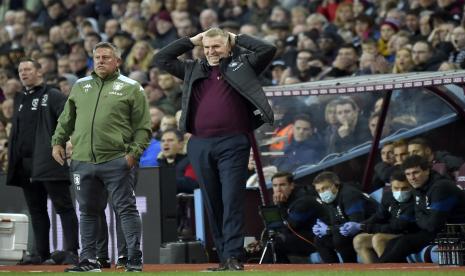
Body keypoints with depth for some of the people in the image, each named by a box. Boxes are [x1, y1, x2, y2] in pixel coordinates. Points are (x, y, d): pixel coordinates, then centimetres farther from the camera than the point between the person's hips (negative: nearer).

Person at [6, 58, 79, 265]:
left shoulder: (53, 95, -1)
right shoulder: (20, 99, 20)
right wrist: (10, 157, 16)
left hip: (49, 162, -7)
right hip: (25, 165, 7)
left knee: (63, 207, -8)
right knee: (36, 211, 10)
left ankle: (72, 251, -11)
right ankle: (42, 254, 16)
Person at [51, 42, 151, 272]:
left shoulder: (131, 88, 3)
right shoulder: (80, 86, 16)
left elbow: (143, 127, 0)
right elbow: (66, 119, 25)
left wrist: (134, 151, -10)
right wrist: (58, 141, 14)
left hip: (116, 161, -4)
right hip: (82, 162, 4)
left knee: (126, 209, -4)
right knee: (88, 211, 9)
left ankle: (135, 259, -1)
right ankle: (88, 260, 15)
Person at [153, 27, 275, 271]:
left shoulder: (242, 65, 9)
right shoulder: (193, 70, 19)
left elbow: (268, 50, -2)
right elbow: (161, 59, 20)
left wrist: (236, 38, 7)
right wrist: (191, 41, 17)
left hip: (232, 144, -4)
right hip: (200, 145, 4)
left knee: (232, 201, -9)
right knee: (213, 204, 6)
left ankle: (234, 256, -11)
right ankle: (223, 257, 11)